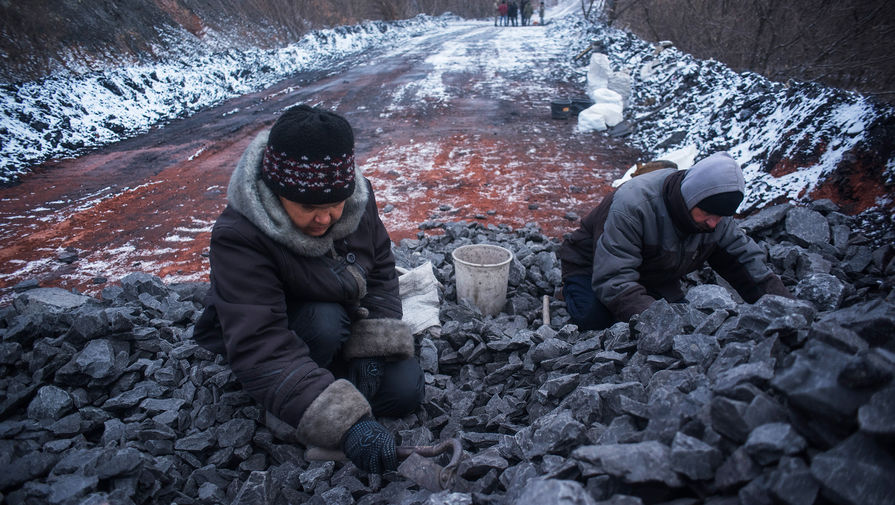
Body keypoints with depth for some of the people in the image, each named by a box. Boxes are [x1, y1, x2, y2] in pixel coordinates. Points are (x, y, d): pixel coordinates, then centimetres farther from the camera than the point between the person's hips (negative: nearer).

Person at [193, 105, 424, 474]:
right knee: (325, 321, -36)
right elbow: (258, 349, -42)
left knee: (406, 391, -11)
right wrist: (345, 422, -51)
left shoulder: (357, 197, -19)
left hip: (342, 324, 5)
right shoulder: (238, 237, -35)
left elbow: (380, 271, -6)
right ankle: (282, 407, -8)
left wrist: (372, 347, -20)